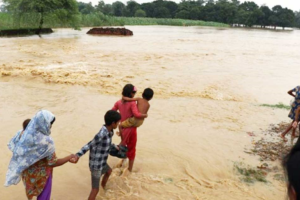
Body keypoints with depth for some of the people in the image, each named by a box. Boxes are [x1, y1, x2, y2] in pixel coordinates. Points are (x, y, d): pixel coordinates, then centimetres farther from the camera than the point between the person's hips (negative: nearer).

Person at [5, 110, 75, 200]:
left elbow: (18, 152, -1)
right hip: (41, 173, -6)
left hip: (28, 170, 6)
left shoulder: (26, 133, -13)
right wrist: (69, 157, -15)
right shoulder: (46, 142, -33)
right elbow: (53, 163, -26)